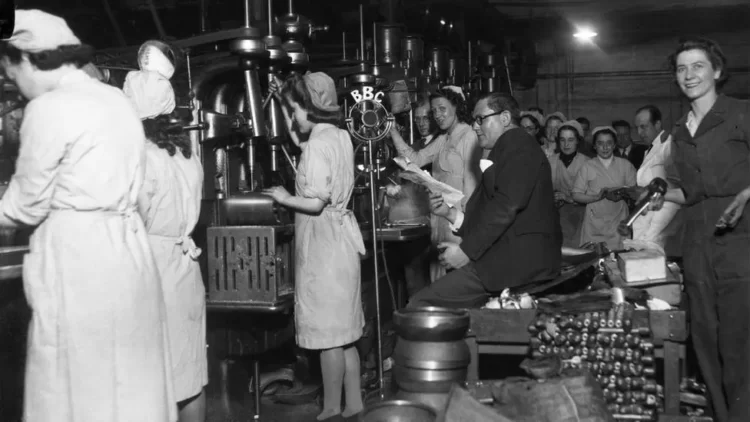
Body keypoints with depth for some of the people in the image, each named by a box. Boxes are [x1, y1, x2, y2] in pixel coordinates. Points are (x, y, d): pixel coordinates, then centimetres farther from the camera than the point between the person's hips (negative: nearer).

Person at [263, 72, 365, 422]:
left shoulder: (317, 143, -16)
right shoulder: (340, 136, 10)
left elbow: (315, 202, -21)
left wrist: (284, 198, -5)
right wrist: (295, 133, 15)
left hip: (323, 242, -9)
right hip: (339, 235, 9)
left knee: (329, 333, -1)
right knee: (343, 331, 15)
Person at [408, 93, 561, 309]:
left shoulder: (517, 143, -4)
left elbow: (507, 205, -18)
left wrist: (467, 251, -17)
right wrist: (450, 214, 9)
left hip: (517, 259, -10)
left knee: (420, 305, -17)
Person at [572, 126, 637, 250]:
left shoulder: (625, 165, 9)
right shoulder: (587, 167, 5)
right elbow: (576, 195, 1)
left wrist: (622, 194, -14)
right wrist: (597, 197, -12)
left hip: (618, 223, 1)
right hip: (594, 225, -1)